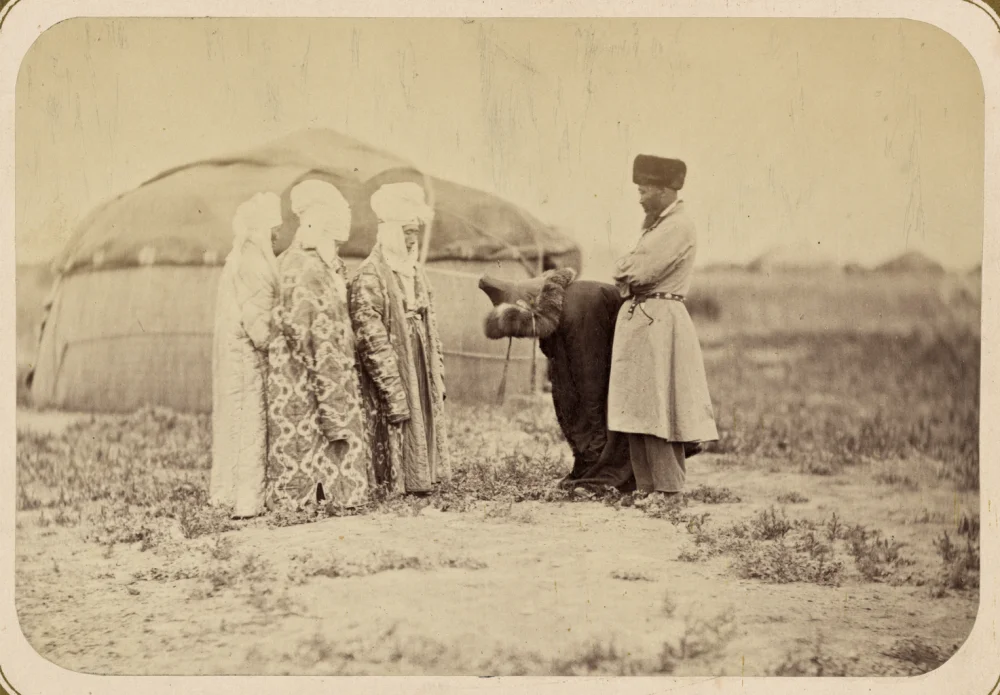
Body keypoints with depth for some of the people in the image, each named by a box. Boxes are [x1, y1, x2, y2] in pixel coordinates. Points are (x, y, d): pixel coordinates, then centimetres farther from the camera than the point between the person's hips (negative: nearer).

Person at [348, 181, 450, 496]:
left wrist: (438, 380, 14)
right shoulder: (369, 277, -12)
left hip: (423, 384, 8)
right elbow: (371, 340, -16)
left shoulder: (416, 273, 14)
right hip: (391, 387, -8)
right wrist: (394, 393, -18)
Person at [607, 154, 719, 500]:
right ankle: (646, 486, 12)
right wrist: (629, 270, -2)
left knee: (658, 411, -8)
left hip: (659, 323, -9)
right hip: (638, 320, 9)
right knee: (638, 413, 8)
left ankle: (668, 489, -4)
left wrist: (624, 268, 3)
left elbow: (641, 271, -17)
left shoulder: (680, 226, -11)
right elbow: (628, 270, 19)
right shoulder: (656, 225, 20)